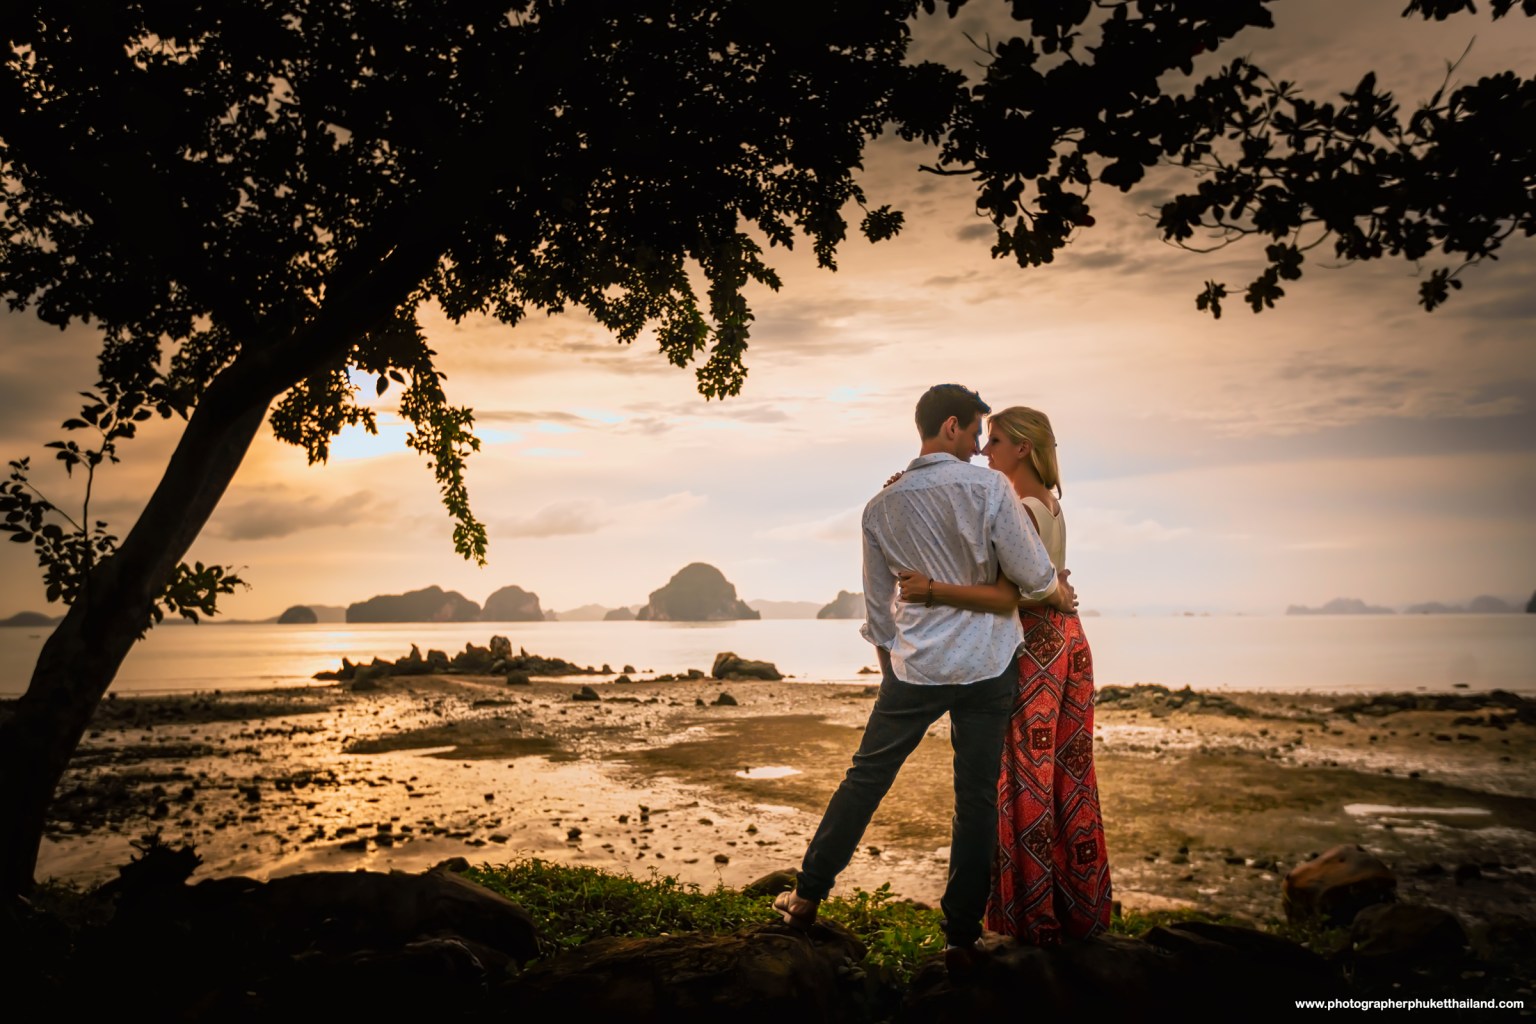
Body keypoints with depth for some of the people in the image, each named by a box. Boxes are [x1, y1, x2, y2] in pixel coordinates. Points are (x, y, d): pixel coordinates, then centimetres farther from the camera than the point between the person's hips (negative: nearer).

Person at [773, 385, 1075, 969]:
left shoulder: (881, 508, 2)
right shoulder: (988, 488, -11)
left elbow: (877, 608, 8)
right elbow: (1033, 575, -9)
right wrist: (1060, 594, 13)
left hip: (915, 666, 2)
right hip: (987, 665, -2)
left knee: (866, 778, 14)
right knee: (976, 798, 6)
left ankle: (808, 897, 22)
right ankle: (961, 938, 13)